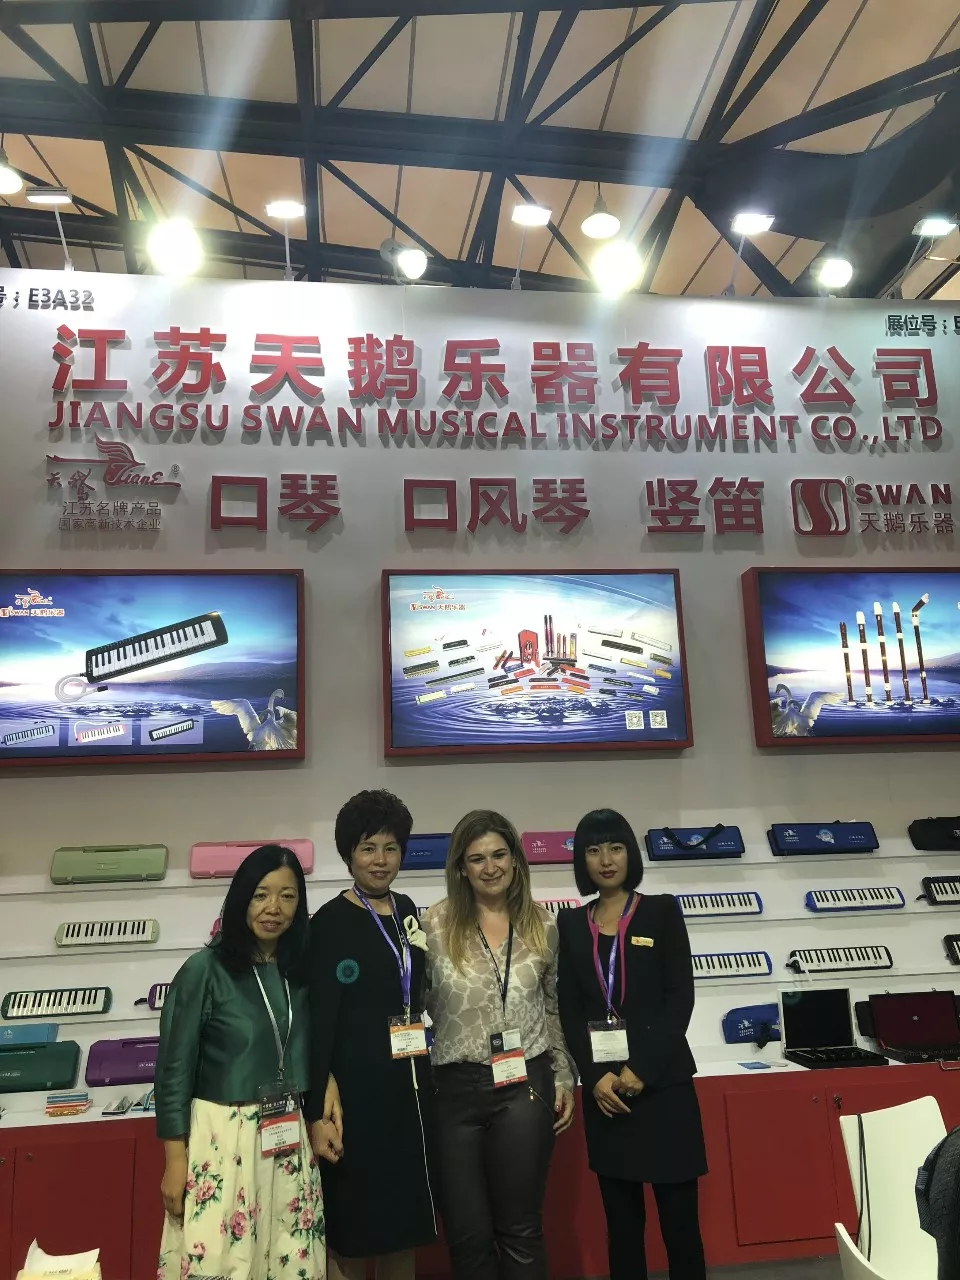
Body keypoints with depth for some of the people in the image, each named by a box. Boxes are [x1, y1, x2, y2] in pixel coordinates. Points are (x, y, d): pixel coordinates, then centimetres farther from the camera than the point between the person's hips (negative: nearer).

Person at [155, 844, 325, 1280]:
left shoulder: (299, 970, 6)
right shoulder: (205, 969, -9)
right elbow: (173, 1069, -7)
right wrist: (175, 1159, -9)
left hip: (289, 1140, 5)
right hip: (222, 1137, -4)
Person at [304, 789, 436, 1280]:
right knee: (353, 1231, 6)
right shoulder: (330, 921, -11)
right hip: (356, 1091, -6)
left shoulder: (406, 910, 7)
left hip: (412, 1084, 6)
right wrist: (318, 1110, -16)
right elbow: (318, 1020, -13)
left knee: (406, 1222, 16)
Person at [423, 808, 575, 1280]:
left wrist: (564, 1078, 10)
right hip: (456, 1089, 0)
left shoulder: (542, 924, 3)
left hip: (525, 1086, 1)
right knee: (467, 1234, 9)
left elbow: (553, 1008, 12)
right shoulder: (436, 924, -5)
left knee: (520, 1229, 9)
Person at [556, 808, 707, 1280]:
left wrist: (641, 1069, -12)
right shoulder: (571, 924, 7)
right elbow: (569, 1010, 4)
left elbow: (680, 998, -5)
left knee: (678, 1215, 1)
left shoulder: (662, 911, 1)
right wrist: (595, 1076, -9)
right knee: (621, 1218, 9)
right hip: (603, 1087, 2)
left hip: (663, 1081, -2)